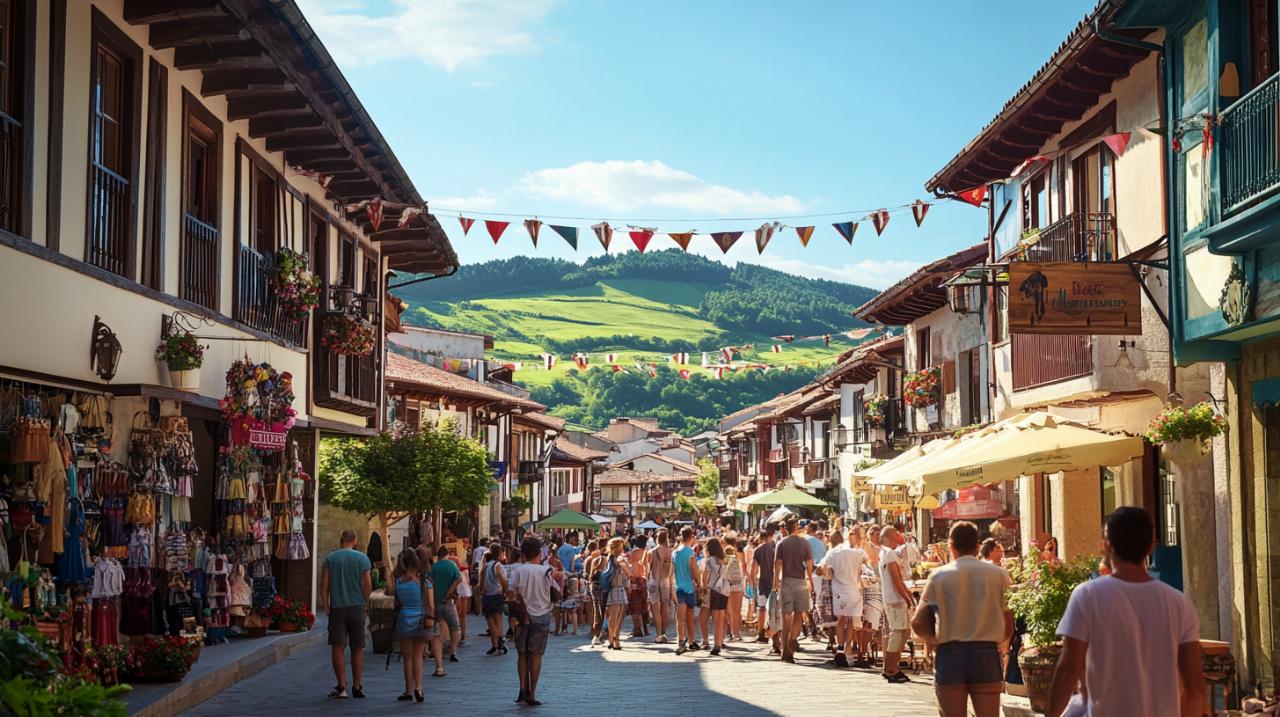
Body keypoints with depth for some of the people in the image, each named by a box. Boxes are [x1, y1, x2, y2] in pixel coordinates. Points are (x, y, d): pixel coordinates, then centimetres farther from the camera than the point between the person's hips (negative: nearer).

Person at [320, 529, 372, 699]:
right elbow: (368, 586, -2)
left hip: (337, 608, -1)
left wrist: (326, 607, 4)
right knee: (357, 649, 9)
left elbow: (324, 585, -2)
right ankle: (357, 687, 12)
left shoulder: (330, 558, 1)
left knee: (337, 648, 2)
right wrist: (363, 603, 11)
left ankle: (341, 687, -3)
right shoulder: (363, 558, 1)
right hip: (357, 607, 1)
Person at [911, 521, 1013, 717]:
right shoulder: (998, 575, 1)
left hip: (949, 656, 0)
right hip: (987, 655, 0)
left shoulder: (939, 576, 0)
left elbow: (919, 624, -1)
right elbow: (1008, 627, 0)